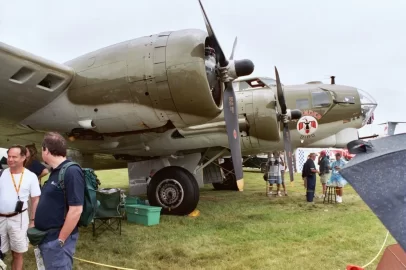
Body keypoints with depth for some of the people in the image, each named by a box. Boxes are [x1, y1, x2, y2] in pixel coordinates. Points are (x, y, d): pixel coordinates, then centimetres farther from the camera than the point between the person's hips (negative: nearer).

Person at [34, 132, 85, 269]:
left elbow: (76, 210, -24)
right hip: (46, 237, 9)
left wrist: (60, 240, -21)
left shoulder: (71, 172, -20)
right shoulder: (55, 171, 9)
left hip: (56, 239, -9)